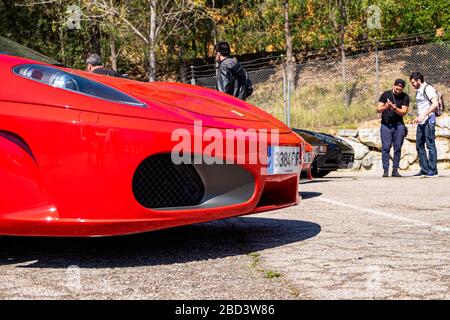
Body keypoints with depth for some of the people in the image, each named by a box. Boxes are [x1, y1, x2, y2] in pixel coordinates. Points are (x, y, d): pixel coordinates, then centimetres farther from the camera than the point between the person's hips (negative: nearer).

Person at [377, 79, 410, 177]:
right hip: (386, 125, -1)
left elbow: (403, 112, -4)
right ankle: (385, 170, -5)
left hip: (399, 125, 1)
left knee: (398, 148, 0)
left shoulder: (405, 97, 4)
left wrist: (395, 108, -22)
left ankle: (395, 170, 5)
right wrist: (385, 107, -22)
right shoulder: (386, 94, 3)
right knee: (385, 147, -6)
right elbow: (378, 109, -1)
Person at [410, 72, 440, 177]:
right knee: (419, 146, 8)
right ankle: (424, 169, 13)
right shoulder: (418, 91, 18)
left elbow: (435, 104, -19)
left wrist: (423, 116, -23)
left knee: (430, 145, -6)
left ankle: (433, 170, -3)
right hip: (421, 122, 9)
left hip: (428, 120, -9)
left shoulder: (428, 88, -9)